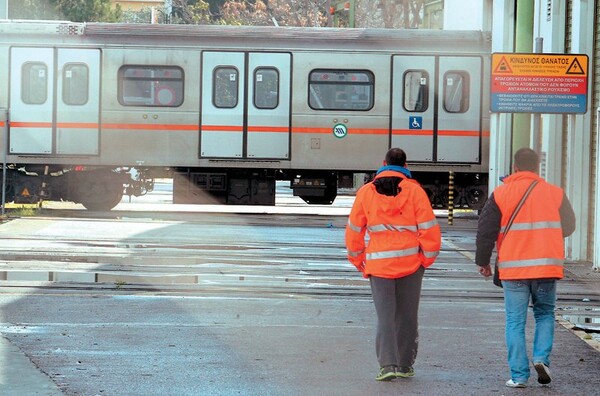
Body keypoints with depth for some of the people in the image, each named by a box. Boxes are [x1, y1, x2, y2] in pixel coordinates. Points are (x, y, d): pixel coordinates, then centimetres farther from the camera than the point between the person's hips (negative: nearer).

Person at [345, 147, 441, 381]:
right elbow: (428, 228, -7)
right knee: (407, 316, 11)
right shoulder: (414, 190, -2)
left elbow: (354, 230, 7)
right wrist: (428, 257, 5)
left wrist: (358, 261, 17)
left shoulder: (366, 192, 3)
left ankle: (388, 364, -12)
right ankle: (405, 365, 16)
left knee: (384, 316, 2)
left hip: (379, 264, 0)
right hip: (410, 262, 0)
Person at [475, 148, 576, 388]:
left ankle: (519, 376, 1)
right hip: (547, 267, 1)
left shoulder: (500, 194, -2)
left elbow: (486, 231, -1)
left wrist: (483, 261, 11)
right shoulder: (554, 193, 3)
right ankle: (542, 358, -1)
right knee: (545, 314, 19)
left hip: (513, 269, -1)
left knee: (515, 322, 5)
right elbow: (569, 227, 15)